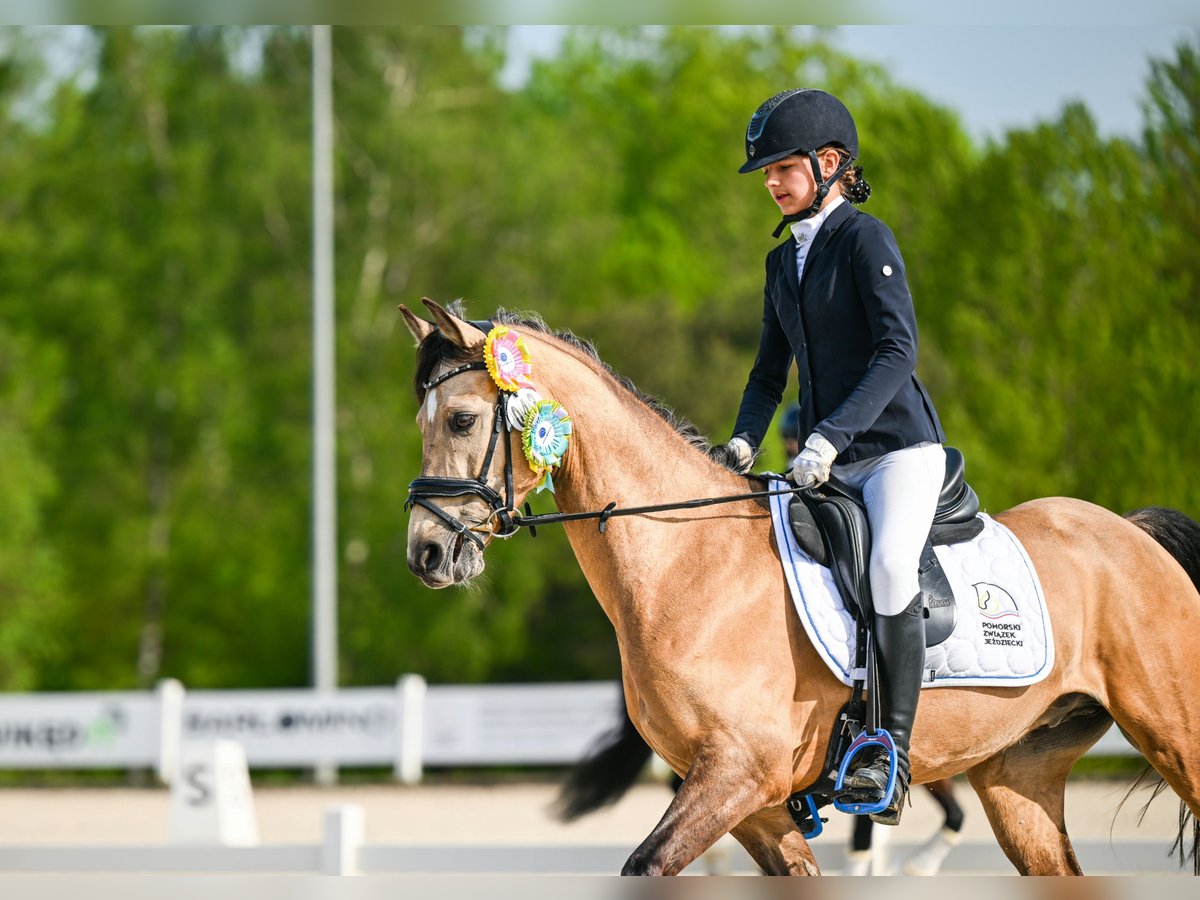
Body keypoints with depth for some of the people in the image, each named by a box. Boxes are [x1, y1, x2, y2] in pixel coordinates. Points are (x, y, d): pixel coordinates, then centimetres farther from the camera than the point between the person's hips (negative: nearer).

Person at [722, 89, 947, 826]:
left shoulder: (865, 239, -10)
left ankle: (893, 753, -27)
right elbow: (772, 370, 21)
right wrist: (745, 441, 3)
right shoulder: (783, 261, 13)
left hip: (899, 446, -8)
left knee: (890, 566, -30)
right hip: (829, 464, 8)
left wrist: (830, 436, -29)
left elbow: (898, 352, -20)